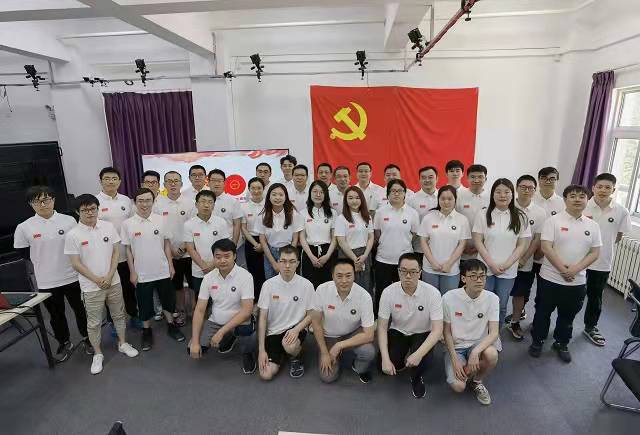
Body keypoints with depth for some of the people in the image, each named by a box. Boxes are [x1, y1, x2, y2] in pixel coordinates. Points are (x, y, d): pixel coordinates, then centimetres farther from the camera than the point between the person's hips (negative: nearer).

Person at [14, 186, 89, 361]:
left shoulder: (69, 220, -9)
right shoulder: (24, 228, -8)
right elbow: (23, 252, 5)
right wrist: (44, 262, 6)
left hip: (72, 277, 0)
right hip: (47, 282, 0)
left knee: (80, 310, 15)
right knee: (56, 315, 17)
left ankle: (87, 338, 36)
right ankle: (65, 344, 37)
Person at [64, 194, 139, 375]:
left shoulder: (108, 226, -3)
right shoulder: (72, 235, -11)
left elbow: (116, 252, 0)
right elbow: (76, 264, -9)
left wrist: (109, 276, -9)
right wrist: (97, 280, -12)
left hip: (113, 282, 3)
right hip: (91, 287, -2)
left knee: (119, 315, 16)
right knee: (94, 322, 10)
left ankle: (122, 343, 35)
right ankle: (98, 354, 27)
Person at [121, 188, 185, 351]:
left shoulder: (160, 220, -4)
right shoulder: (128, 224, -7)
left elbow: (167, 244, 3)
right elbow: (128, 249, -1)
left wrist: (171, 265, 1)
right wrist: (132, 272, -3)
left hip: (163, 271, 1)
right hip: (142, 274, -1)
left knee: (168, 300, 15)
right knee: (144, 304, 12)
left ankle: (171, 325, 35)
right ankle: (146, 331, 31)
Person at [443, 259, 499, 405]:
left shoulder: (492, 298, -12)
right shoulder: (449, 298, -16)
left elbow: (494, 333, -15)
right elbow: (447, 332, -7)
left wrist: (476, 351, -32)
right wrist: (455, 360, -14)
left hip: (479, 344, 2)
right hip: (456, 346, -1)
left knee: (492, 354, -33)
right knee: (458, 386, -21)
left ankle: (477, 381, 1)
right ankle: (466, 372, 17)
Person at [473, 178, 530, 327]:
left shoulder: (520, 217, 0)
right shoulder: (483, 215, -3)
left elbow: (522, 245, -1)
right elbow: (478, 242, -5)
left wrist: (506, 265, -11)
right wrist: (492, 264, -13)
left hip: (508, 271, 1)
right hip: (485, 269, -1)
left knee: (501, 306, 12)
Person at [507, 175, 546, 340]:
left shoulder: (540, 212, -4)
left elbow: (537, 239, -3)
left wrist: (523, 259, -9)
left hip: (525, 263, 0)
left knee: (520, 294, 13)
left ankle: (515, 322, 29)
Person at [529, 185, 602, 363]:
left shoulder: (593, 225, 3)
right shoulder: (553, 220, -8)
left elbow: (595, 253, 1)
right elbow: (546, 248, -14)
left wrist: (576, 269, -14)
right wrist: (563, 269, -19)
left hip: (578, 281, 3)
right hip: (551, 278, -3)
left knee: (568, 315, 18)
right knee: (543, 312, 10)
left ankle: (562, 344, 37)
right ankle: (537, 341, 28)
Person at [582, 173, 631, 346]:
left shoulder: (621, 212, -7)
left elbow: (618, 236, 8)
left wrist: (603, 246, 3)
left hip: (602, 263, 3)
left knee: (595, 297, 19)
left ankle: (590, 327, 38)